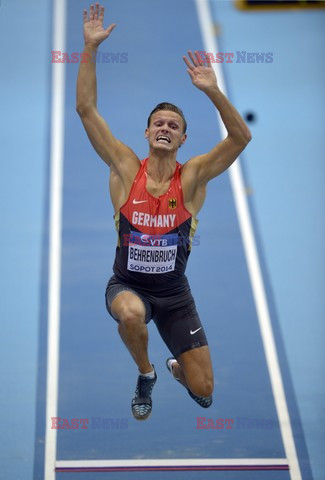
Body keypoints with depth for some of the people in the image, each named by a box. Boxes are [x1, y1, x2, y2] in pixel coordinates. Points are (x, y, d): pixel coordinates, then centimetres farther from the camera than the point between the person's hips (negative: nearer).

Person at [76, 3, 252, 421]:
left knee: (203, 392, 2)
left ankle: (177, 368, 42)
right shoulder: (126, 169, -9)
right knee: (131, 314, -38)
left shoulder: (192, 177, -10)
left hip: (174, 292, 1)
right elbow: (86, 109, -14)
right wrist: (91, 48, -21)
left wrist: (212, 91, -36)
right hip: (127, 284, 0)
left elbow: (241, 138, -23)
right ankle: (145, 375, -2)